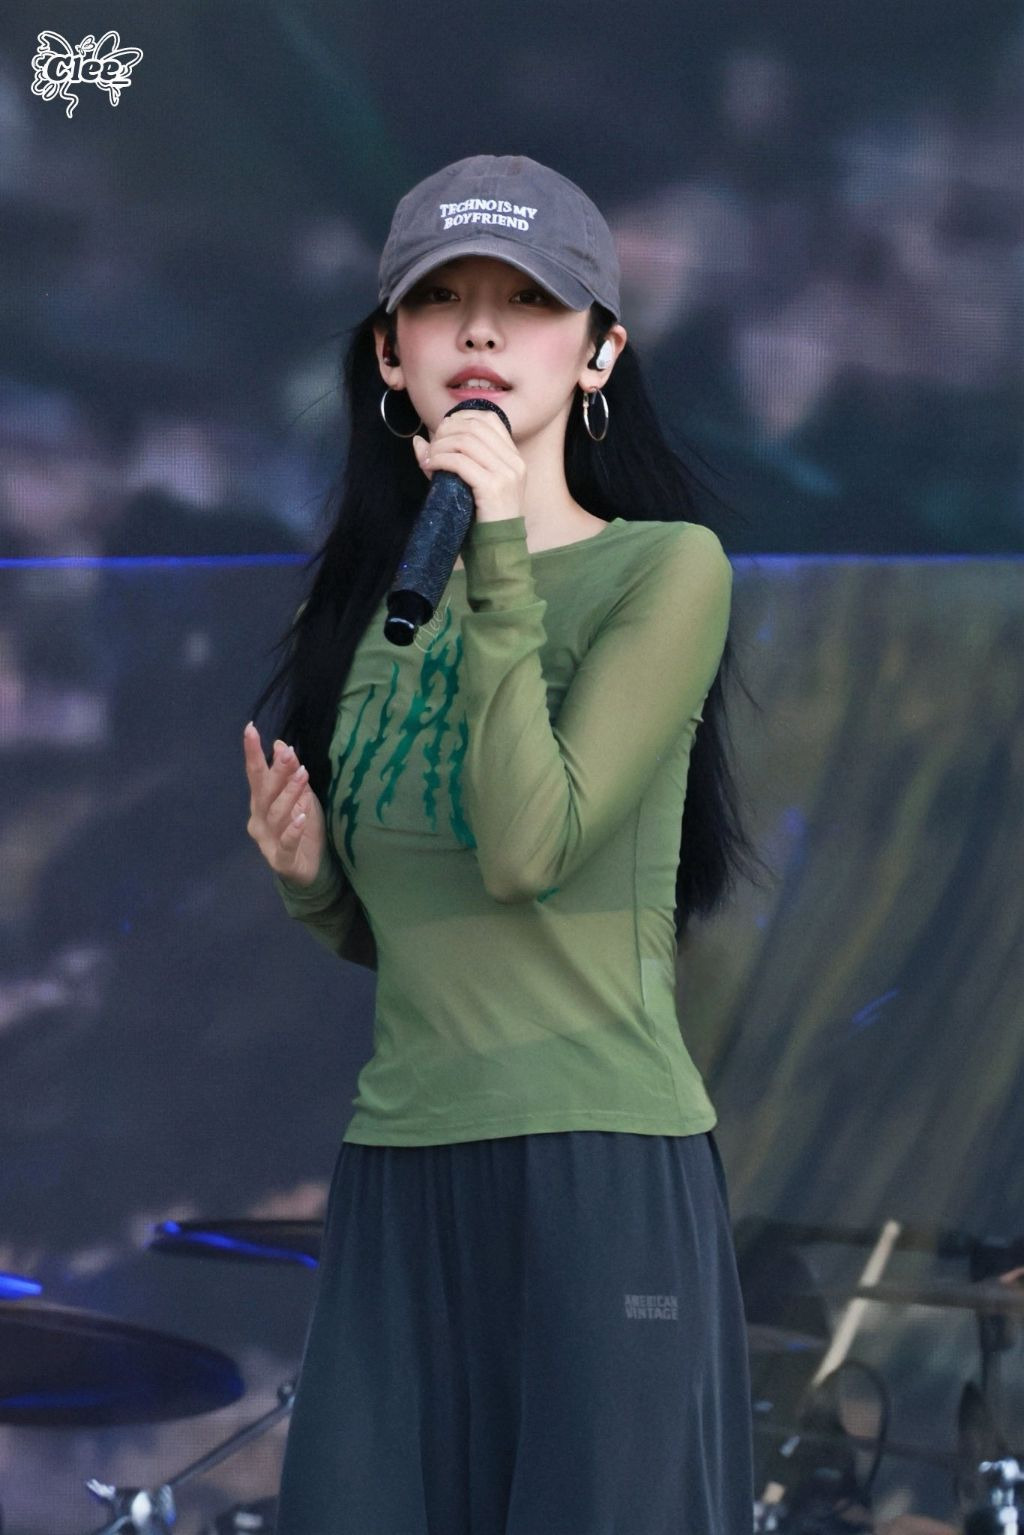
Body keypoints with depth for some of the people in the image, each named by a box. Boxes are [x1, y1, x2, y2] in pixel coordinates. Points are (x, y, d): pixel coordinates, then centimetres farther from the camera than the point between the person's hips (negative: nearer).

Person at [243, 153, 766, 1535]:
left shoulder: (666, 569, -5)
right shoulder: (376, 602, 13)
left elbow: (530, 850, -17)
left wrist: (501, 566, -16)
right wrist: (306, 876, 1)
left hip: (601, 1168, -5)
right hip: (398, 1174, 6)